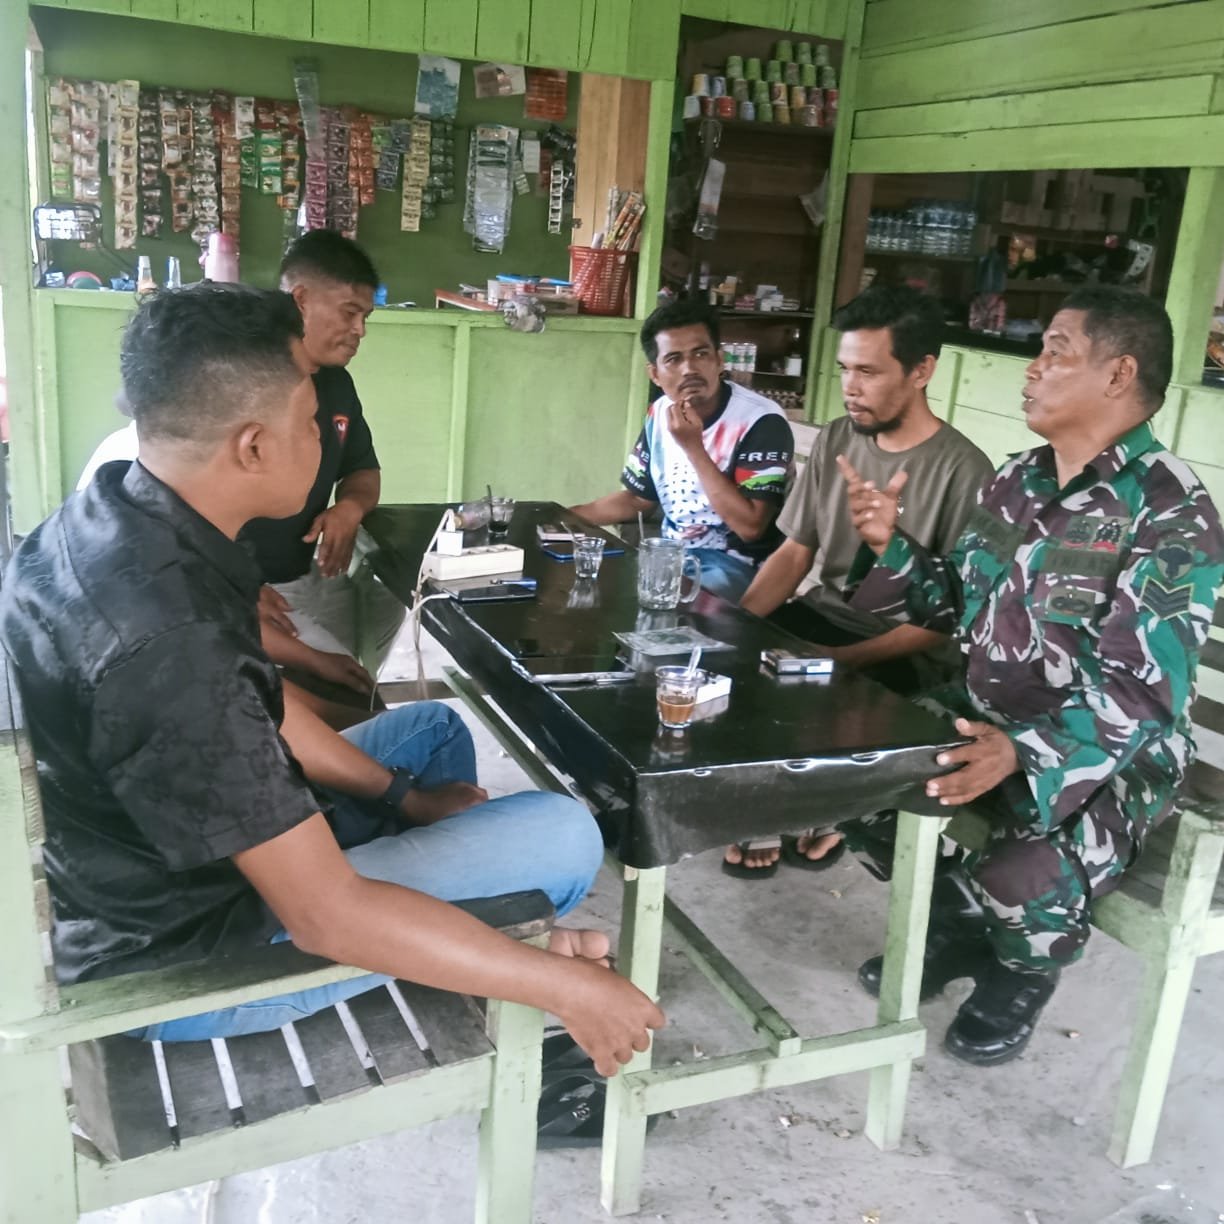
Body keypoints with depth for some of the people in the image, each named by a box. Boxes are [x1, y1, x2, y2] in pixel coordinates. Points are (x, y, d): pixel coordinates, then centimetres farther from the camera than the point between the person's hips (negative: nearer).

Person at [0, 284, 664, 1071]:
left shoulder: (112, 512, -6)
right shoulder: (167, 640, -36)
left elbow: (257, 705, 7)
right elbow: (331, 917, -32)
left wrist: (401, 794, 8)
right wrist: (567, 987, -23)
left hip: (164, 866, 9)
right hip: (186, 953, -9)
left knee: (434, 728, 19)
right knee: (564, 834, -10)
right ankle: (533, 1018, 22)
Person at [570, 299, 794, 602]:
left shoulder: (762, 421, -19)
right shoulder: (660, 414, 4)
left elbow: (750, 527, -25)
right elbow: (636, 498, 16)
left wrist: (694, 447, -25)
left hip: (735, 565, -7)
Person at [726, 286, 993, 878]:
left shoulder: (962, 471, -17)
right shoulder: (835, 441, 3)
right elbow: (793, 552, 6)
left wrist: (840, 659, -25)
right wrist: (737, 616, -13)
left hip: (908, 653, -6)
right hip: (822, 614, 6)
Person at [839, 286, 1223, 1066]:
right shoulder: (1018, 481, 5)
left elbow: (1138, 691, -27)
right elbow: (962, 607, 11)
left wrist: (1021, 754, -41)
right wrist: (891, 544, -4)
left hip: (1109, 760, -7)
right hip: (987, 728, 7)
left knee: (1018, 884, -31)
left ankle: (1022, 970, 10)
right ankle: (956, 924, 22)